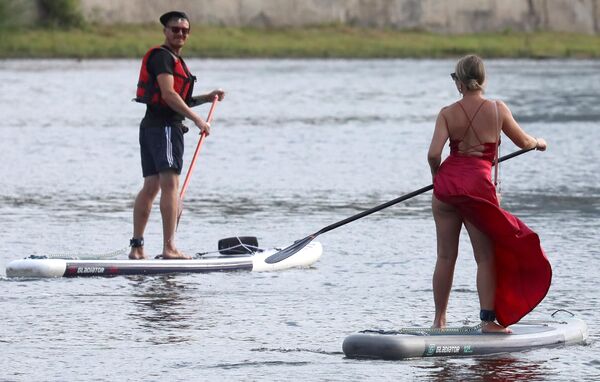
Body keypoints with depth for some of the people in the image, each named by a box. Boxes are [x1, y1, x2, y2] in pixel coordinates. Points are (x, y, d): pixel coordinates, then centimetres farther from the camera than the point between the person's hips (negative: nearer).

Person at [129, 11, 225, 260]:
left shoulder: (175, 60, 23)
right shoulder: (162, 57, -9)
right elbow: (168, 94, -19)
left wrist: (206, 98, 18)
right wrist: (197, 119, -20)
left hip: (151, 127, 11)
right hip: (164, 127, -11)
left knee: (151, 187, 9)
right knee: (170, 185, -15)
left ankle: (137, 247, 9)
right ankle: (169, 248, -21)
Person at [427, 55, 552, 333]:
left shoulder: (448, 114, -1)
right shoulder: (498, 110, -1)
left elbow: (433, 154, -10)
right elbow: (524, 142, 11)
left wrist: (437, 175, 11)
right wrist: (539, 143, 34)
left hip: (447, 183, 2)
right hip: (479, 185, -2)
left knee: (446, 256, 10)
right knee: (486, 256, 5)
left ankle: (439, 320, 14)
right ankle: (488, 320, -1)